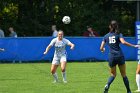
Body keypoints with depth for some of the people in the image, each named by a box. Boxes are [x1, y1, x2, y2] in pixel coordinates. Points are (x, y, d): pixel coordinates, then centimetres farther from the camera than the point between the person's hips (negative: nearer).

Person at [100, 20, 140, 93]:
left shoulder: (106, 36, 9)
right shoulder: (118, 34, 0)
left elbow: (101, 48, 8)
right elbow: (123, 42, -19)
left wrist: (103, 50, 32)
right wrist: (134, 46, -12)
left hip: (111, 57, 2)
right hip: (119, 56, -2)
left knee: (113, 75, 16)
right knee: (123, 75, 10)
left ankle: (107, 85, -13)